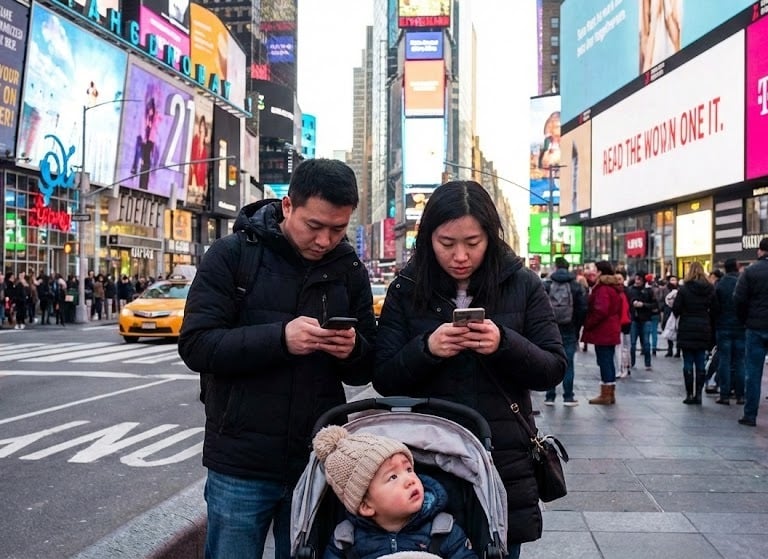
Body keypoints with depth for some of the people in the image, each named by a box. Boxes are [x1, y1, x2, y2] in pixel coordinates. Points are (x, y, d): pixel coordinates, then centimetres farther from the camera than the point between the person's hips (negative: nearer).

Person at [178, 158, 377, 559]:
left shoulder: (351, 271, 4)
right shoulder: (231, 255, -6)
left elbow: (366, 370, 9)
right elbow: (196, 346, -13)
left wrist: (353, 350, -15)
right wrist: (279, 338, -26)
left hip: (318, 463, 3)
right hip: (241, 464, -2)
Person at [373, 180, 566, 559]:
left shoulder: (522, 285, -1)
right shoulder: (406, 290, 0)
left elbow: (553, 371, -1)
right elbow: (383, 380, -2)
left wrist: (505, 344, -20)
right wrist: (427, 348, -20)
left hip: (505, 462, 0)